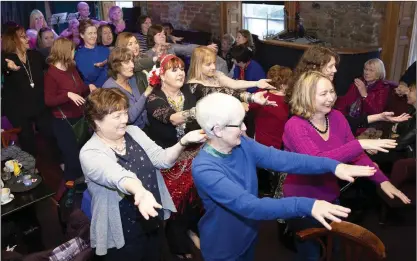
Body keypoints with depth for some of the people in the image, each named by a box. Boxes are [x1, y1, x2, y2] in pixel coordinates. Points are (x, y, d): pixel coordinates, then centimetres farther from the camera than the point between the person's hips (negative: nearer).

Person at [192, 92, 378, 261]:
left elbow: (281, 159, -18)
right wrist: (305, 206, -45)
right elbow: (248, 205, -39)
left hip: (249, 236, 6)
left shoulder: (242, 145, -11)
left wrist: (332, 165, -28)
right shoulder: (204, 169, -32)